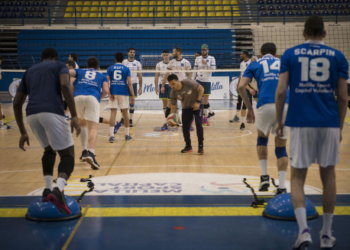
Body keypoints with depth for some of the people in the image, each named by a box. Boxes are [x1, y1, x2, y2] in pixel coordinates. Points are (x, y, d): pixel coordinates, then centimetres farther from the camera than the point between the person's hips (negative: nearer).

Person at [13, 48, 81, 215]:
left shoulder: (30, 71, 30)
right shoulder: (59, 65, 18)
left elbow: (17, 103, 25)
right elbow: (65, 86, -5)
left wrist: (23, 132, 28)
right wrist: (74, 116, -9)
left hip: (32, 115, 4)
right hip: (52, 112, -4)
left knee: (49, 150, 28)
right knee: (67, 154, 5)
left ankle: (47, 190, 16)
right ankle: (59, 190, -20)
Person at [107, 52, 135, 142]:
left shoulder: (110, 68, 7)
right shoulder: (126, 69, 4)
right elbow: (129, 83, -4)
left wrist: (109, 93, -3)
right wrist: (133, 96, -4)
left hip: (113, 93, 1)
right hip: (123, 93, -1)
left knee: (113, 113, -1)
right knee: (125, 113, 11)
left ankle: (111, 135, -12)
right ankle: (127, 134, 18)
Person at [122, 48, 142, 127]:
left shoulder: (137, 63, 4)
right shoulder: (123, 62, 4)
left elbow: (140, 76, 5)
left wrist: (140, 88, 1)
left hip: (133, 84, 0)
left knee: (132, 103, 0)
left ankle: (130, 120, 6)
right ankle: (123, 118, 17)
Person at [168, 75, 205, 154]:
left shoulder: (188, 83, -29)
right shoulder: (173, 93, -17)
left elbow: (201, 89, -18)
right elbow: (173, 106, -7)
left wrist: (198, 101, -24)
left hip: (197, 105, -4)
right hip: (186, 108, 4)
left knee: (198, 124, -17)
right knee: (185, 127, -5)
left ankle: (200, 146, -6)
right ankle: (188, 146, 15)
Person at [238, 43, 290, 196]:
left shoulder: (255, 64, 20)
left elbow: (241, 86, 7)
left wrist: (249, 108, 13)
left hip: (265, 105, -1)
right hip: (286, 106, 1)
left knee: (262, 138, 27)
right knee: (281, 148, 13)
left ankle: (264, 176, 18)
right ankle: (282, 187, 3)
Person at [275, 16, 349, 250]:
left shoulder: (290, 54, 6)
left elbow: (281, 91, -1)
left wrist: (279, 121, 10)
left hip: (301, 122, -1)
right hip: (329, 123, 1)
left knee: (298, 178, 7)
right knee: (328, 176, 13)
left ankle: (304, 230, -10)